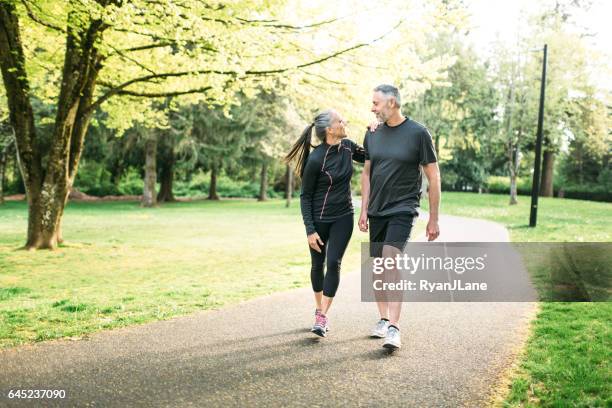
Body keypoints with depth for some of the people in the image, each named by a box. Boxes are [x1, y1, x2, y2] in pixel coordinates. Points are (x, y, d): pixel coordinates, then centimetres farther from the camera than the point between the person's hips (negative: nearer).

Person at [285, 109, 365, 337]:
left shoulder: (347, 147, -4)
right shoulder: (316, 159, -19)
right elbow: (305, 196, -11)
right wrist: (310, 230, -15)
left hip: (343, 217, 3)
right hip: (319, 219, -3)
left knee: (333, 263, -8)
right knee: (318, 265, 10)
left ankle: (322, 317, -4)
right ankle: (319, 309, 31)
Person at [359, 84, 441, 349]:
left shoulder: (418, 133, -6)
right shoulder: (372, 134, 7)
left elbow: (433, 176, -3)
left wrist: (433, 219, -3)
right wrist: (364, 210, 6)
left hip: (402, 209, -5)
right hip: (376, 211, 5)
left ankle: (394, 328, -21)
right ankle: (383, 319, 27)